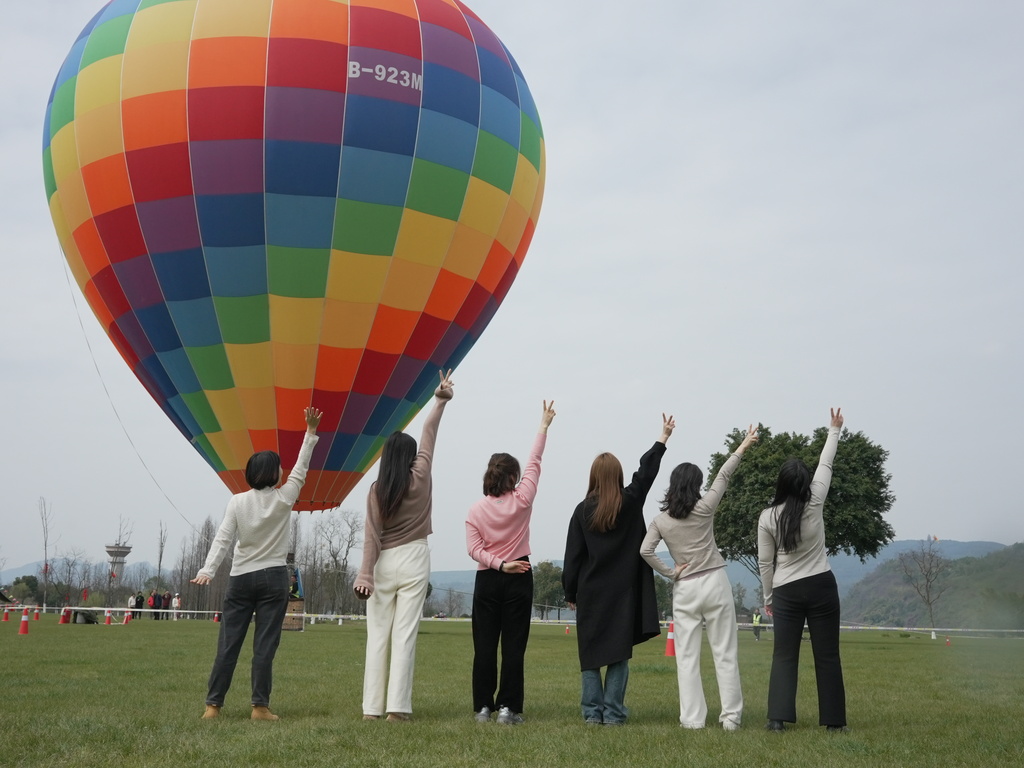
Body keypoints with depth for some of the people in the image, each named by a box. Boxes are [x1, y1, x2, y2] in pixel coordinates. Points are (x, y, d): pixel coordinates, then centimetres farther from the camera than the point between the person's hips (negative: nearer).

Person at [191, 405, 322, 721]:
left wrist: (208, 570, -13)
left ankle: (213, 705, 4)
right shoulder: (283, 499, -4)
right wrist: (310, 432, 4)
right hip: (273, 577, -2)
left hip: (240, 579, 2)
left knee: (228, 644, 3)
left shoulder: (237, 502, -1)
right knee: (264, 645, 0)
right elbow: (301, 467, 3)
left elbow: (222, 538, -8)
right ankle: (260, 706, -1)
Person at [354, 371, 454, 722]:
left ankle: (372, 707, 4)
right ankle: (397, 706, -6)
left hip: (383, 564, 0)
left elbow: (372, 535, -9)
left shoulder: (377, 490, -2)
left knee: (377, 637, 5)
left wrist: (365, 574, -12)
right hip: (413, 561, 0)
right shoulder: (420, 478, -2)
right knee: (405, 635, -2)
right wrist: (440, 400, 20)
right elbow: (429, 435, 10)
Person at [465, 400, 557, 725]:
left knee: (484, 646, 5)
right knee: (513, 646, 1)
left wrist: (498, 564, -11)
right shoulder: (521, 501, -5)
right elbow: (534, 463, 3)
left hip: (487, 580, 2)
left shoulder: (476, 510, -1)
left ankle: (483, 707, 6)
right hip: (518, 579, -1)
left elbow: (473, 549, -8)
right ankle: (508, 707, -1)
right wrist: (543, 426, 9)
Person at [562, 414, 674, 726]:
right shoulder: (631, 503, -2)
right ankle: (613, 712, 1)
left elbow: (573, 556, 0)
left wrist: (570, 593, 9)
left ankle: (593, 711, 7)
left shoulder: (583, 510, -3)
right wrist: (663, 438, 24)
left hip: (590, 594, 0)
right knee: (619, 653, 4)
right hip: (623, 593, 0)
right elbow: (646, 471, 11)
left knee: (590, 654, 7)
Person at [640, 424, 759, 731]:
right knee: (725, 653, 4)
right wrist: (744, 445, 13)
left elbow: (645, 551, -11)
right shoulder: (704, 509, -5)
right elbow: (723, 476, 3)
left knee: (687, 656, 6)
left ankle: (692, 718, 4)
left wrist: (670, 572, -1)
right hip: (715, 583, -1)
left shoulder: (660, 521, -1)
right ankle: (731, 716, 5)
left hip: (684, 589, 1)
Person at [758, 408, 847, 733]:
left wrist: (768, 597, 13)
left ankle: (778, 717, -5)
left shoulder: (767, 517, -6)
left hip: (786, 592, 0)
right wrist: (834, 431, 19)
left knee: (784, 656, 4)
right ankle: (834, 719, 10)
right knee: (827, 655, 6)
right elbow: (825, 464, 6)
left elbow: (765, 562, 1)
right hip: (821, 586, 0)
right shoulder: (815, 503, -7)